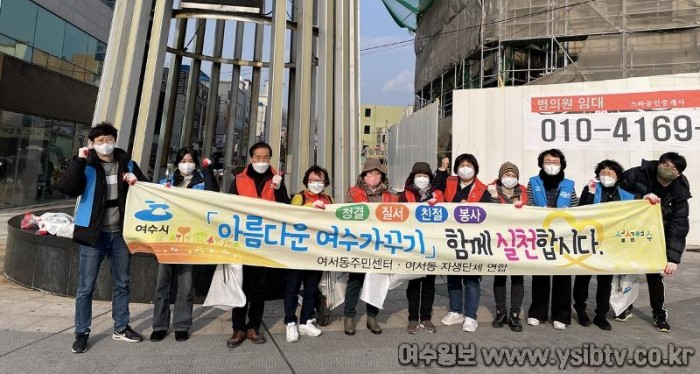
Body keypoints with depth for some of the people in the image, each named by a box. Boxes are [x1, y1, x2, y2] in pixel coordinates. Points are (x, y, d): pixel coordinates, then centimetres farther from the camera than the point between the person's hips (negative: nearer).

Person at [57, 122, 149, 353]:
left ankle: (121, 328, 27)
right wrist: (79, 160, -21)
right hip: (93, 233, -3)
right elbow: (66, 189, -19)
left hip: (120, 233, 4)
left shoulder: (127, 164, 6)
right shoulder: (87, 166, -4)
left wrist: (136, 182, -8)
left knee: (122, 283, 13)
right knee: (86, 286, 4)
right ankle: (82, 333, 20)